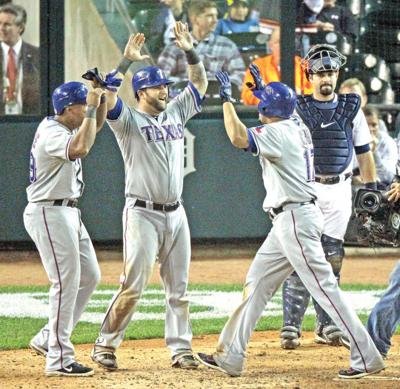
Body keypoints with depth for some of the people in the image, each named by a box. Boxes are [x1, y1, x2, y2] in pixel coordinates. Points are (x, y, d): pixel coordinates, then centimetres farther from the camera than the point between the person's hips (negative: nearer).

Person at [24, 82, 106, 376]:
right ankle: (59, 359, -9)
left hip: (68, 213, 11)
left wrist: (102, 98, 6)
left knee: (89, 276, 12)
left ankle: (47, 340, 18)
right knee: (66, 282, -12)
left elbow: (96, 125, 24)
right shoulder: (53, 133, -20)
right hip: (49, 213, -11)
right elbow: (80, 148, -39)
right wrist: (92, 108, -30)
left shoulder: (63, 125, 10)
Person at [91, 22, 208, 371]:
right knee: (133, 286, -10)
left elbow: (200, 85, 17)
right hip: (142, 214, -6)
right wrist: (125, 62, -30)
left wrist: (190, 51, 3)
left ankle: (180, 349, 13)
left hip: (175, 214, 6)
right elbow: (108, 97, -23)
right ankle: (105, 346, -1)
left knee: (178, 287, 8)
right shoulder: (128, 119, -5)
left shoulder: (175, 113, 13)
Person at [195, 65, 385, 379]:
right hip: (289, 221, 10)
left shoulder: (277, 133, -15)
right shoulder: (298, 127, 12)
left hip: (295, 220, -10)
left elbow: (238, 137, -30)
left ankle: (367, 357, -12)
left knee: (324, 287, -11)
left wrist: (227, 99, -17)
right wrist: (262, 89, 32)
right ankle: (230, 356, 16)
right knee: (257, 283, 13)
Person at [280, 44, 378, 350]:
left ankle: (327, 326, 13)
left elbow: (363, 150, 14)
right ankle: (291, 327, -8)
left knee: (332, 257, 6)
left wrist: (372, 187, 12)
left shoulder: (351, 108, 10)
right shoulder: (298, 108, 3)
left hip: (339, 190, 3)